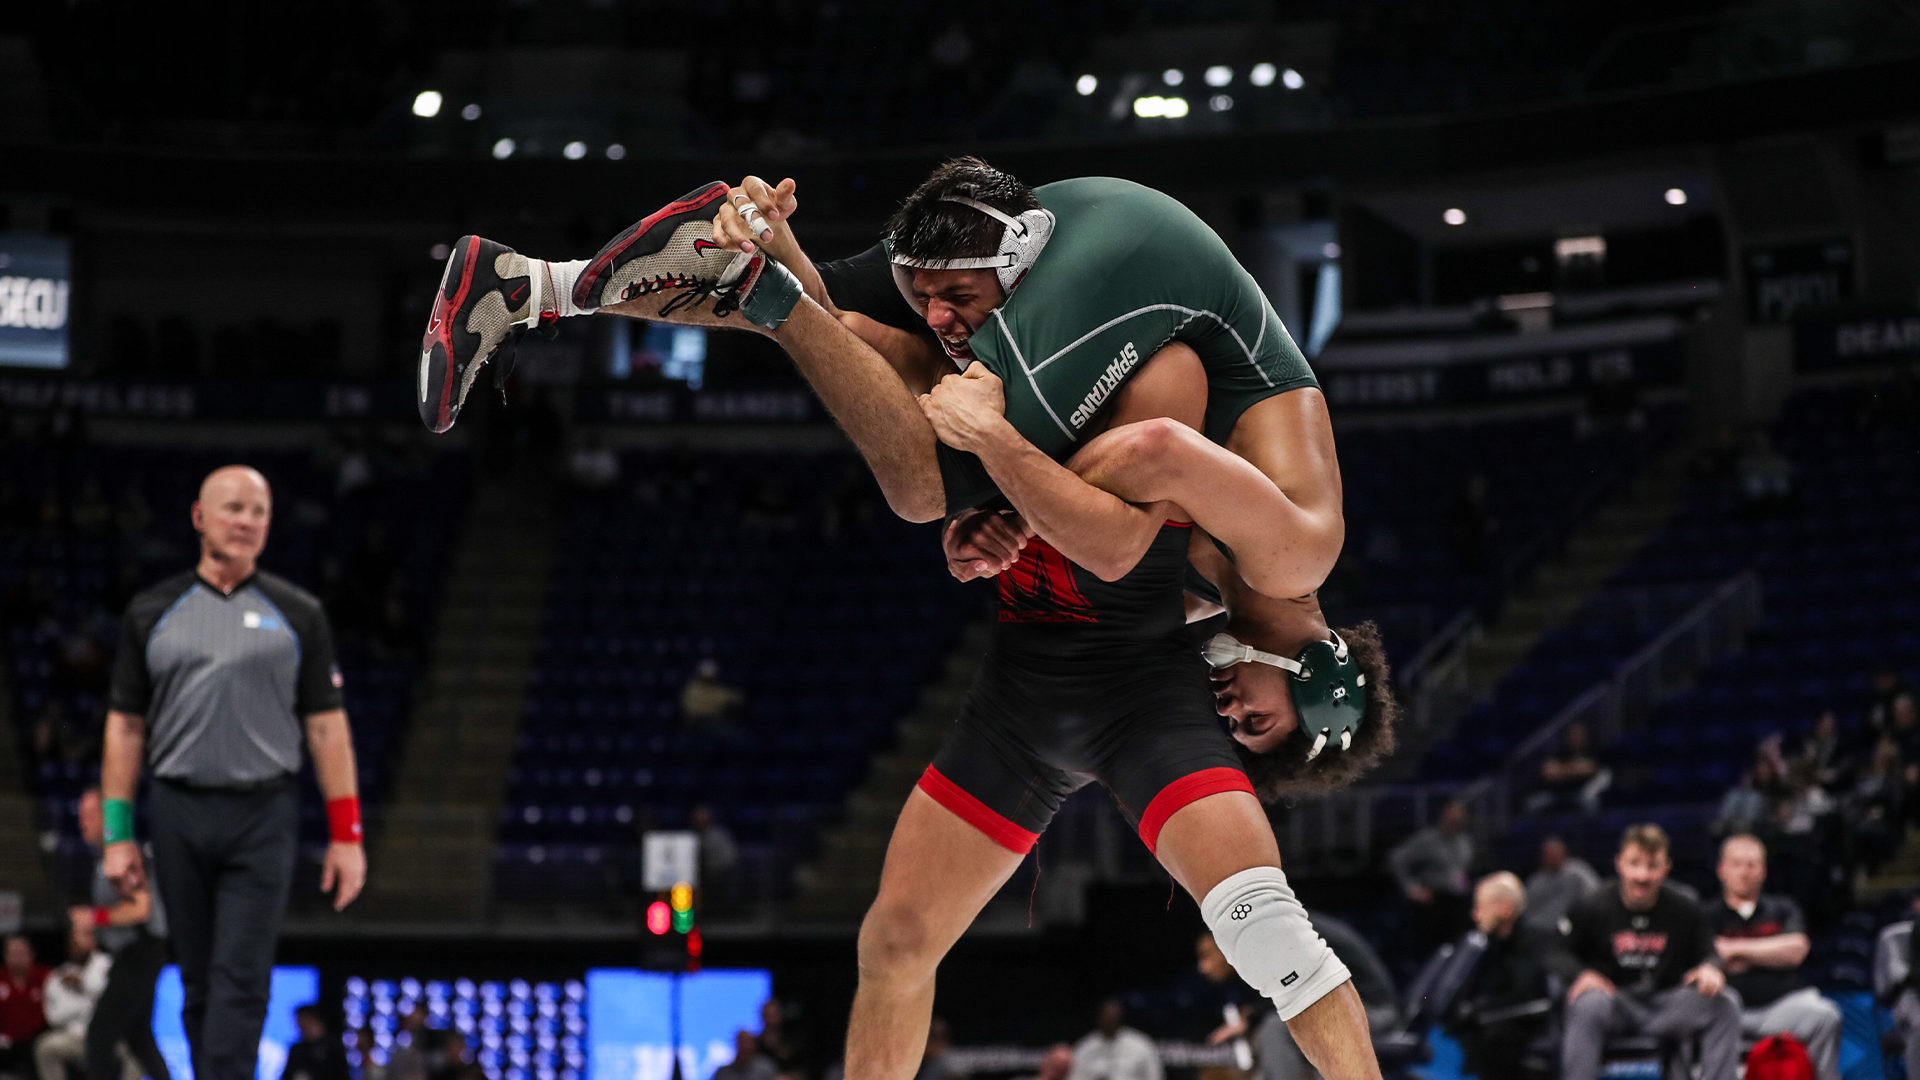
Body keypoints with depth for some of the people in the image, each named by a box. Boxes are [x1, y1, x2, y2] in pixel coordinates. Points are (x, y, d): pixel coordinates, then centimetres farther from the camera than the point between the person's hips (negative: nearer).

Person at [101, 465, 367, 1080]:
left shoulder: (298, 615, 7)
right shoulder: (151, 613, 9)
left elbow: (327, 728, 6)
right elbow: (125, 728, 10)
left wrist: (346, 835, 0)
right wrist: (118, 834, 3)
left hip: (263, 819, -2)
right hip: (177, 815, 2)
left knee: (241, 983, -10)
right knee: (198, 983, 8)